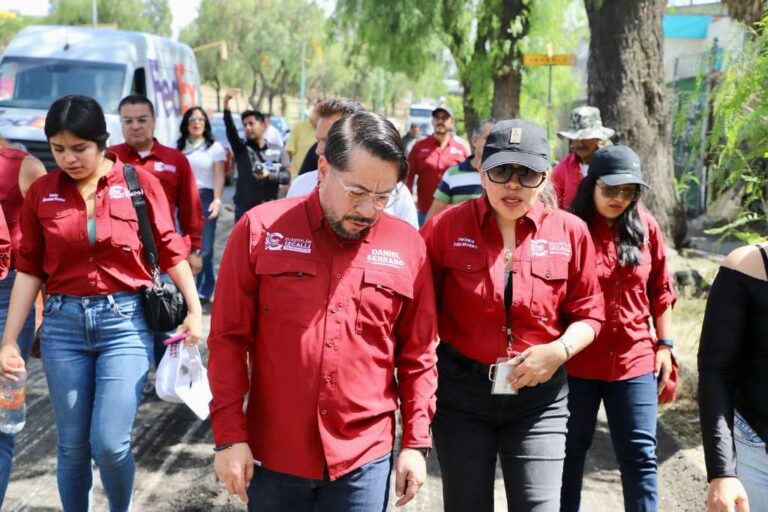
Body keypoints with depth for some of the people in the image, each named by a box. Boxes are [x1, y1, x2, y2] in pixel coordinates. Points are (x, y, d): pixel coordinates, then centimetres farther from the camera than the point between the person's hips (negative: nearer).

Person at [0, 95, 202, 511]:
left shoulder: (140, 183, -4)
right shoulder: (41, 193, 2)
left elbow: (171, 251, 2)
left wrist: (194, 310, -1)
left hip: (126, 321, -2)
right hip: (63, 323, 2)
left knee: (110, 443, -7)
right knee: (71, 446, 9)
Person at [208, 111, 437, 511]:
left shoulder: (408, 247, 0)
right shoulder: (260, 229, -5)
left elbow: (417, 355, 6)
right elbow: (228, 338, -3)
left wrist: (416, 443, 3)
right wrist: (229, 435, -6)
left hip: (364, 459, 1)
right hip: (273, 454, 0)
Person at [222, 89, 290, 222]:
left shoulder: (277, 150, 8)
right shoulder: (241, 148, 5)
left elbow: (287, 177, 1)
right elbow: (230, 127, -13)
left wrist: (269, 175, -18)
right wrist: (226, 103, -29)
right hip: (244, 209, 0)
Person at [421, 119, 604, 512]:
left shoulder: (570, 232, -3)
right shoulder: (446, 227, -6)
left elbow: (588, 313, 4)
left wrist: (561, 350, -15)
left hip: (539, 395, 0)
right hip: (460, 392, 0)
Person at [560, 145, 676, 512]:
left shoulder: (645, 226, 1)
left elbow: (660, 291, 10)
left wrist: (664, 344, 8)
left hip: (635, 360, 2)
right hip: (575, 361, -2)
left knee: (640, 456, 4)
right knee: (571, 451, 13)